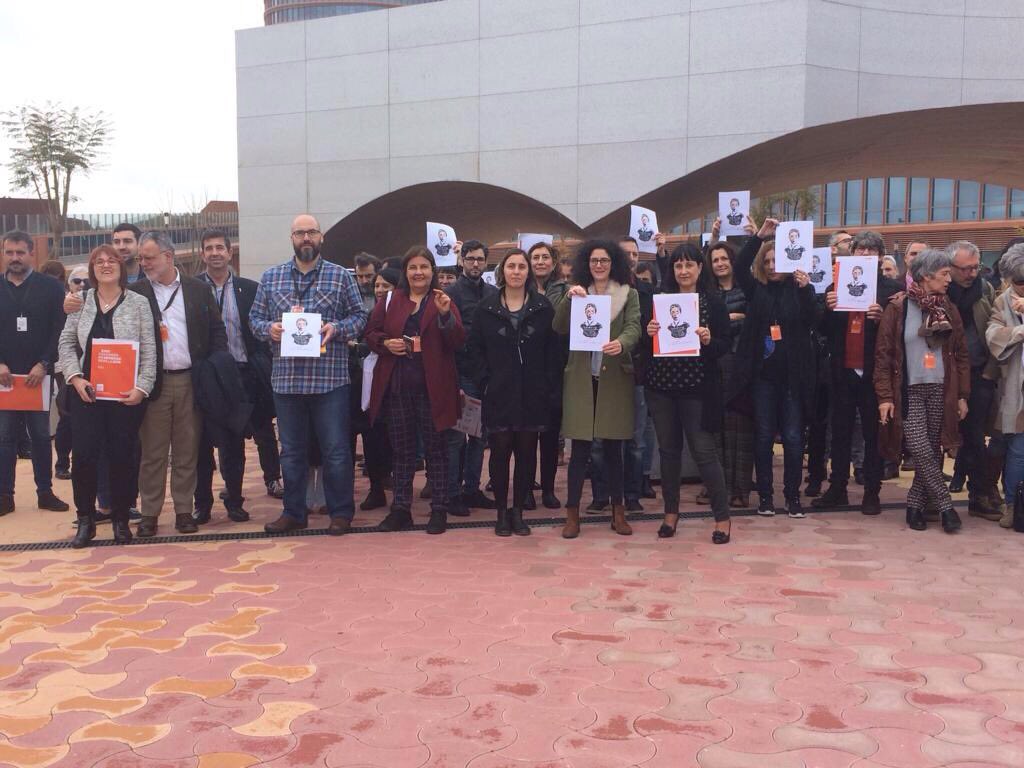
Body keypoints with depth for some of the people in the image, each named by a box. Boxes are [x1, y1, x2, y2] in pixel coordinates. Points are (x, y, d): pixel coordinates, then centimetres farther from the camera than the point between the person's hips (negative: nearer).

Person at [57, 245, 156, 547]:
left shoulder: (138, 303, 0)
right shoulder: (81, 302, 6)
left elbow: (149, 351, -3)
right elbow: (66, 343, 8)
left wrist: (142, 387, -13)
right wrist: (75, 377, -5)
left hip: (126, 394, -2)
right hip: (86, 393, 2)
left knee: (122, 456, 3)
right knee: (84, 455, -1)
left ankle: (121, 519, 17)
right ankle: (85, 520, 14)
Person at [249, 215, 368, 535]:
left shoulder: (341, 276, 5)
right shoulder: (270, 277, 10)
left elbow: (359, 315, 5)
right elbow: (255, 317, 12)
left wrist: (337, 328, -13)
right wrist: (269, 328, -9)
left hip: (330, 377, -2)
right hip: (286, 377, 3)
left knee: (336, 449, 1)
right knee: (291, 450, 11)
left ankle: (341, 512, 14)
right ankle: (293, 512, 23)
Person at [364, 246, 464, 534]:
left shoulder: (443, 302, 2)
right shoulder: (391, 300, 8)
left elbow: (458, 342, -6)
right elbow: (371, 333, 11)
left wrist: (446, 314, -21)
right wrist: (386, 343, -9)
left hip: (432, 387, -2)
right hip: (396, 386, 2)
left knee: (436, 449, 4)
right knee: (401, 449, 10)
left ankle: (439, 510, 12)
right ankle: (401, 509, 19)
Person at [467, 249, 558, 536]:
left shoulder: (543, 307, 3)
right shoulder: (486, 307, 4)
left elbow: (554, 347, 2)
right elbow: (474, 346, 5)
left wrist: (549, 384, -6)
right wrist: (484, 380, -5)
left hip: (532, 394, 1)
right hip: (498, 394, 0)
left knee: (526, 453, 6)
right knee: (500, 452, 3)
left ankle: (518, 511, 18)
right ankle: (501, 512, 15)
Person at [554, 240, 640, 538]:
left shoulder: (629, 294, 5)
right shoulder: (577, 294, 9)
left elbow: (634, 327, -9)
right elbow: (559, 328, -2)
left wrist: (621, 343, -31)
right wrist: (568, 298, -18)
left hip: (614, 378, 0)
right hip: (581, 377, 0)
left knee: (613, 447, 7)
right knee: (580, 448, 0)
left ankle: (618, 511, 19)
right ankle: (572, 513, 8)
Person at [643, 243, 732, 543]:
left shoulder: (713, 301, 0)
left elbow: (726, 344, -1)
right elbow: (646, 346, 10)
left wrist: (708, 340, -21)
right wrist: (649, 334, -12)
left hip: (697, 387, -3)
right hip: (661, 385, 3)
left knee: (704, 450, -2)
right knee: (668, 449, 10)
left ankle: (722, 517, 10)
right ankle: (671, 512, 24)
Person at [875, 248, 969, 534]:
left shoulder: (948, 310, 10)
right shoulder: (897, 308, -2)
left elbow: (961, 355, 12)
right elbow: (883, 354, -3)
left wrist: (963, 395, 6)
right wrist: (885, 396, -9)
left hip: (941, 391, 4)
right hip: (909, 390, -4)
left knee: (932, 451, 4)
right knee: (920, 448, -13)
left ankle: (915, 505, 15)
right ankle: (945, 505, -2)